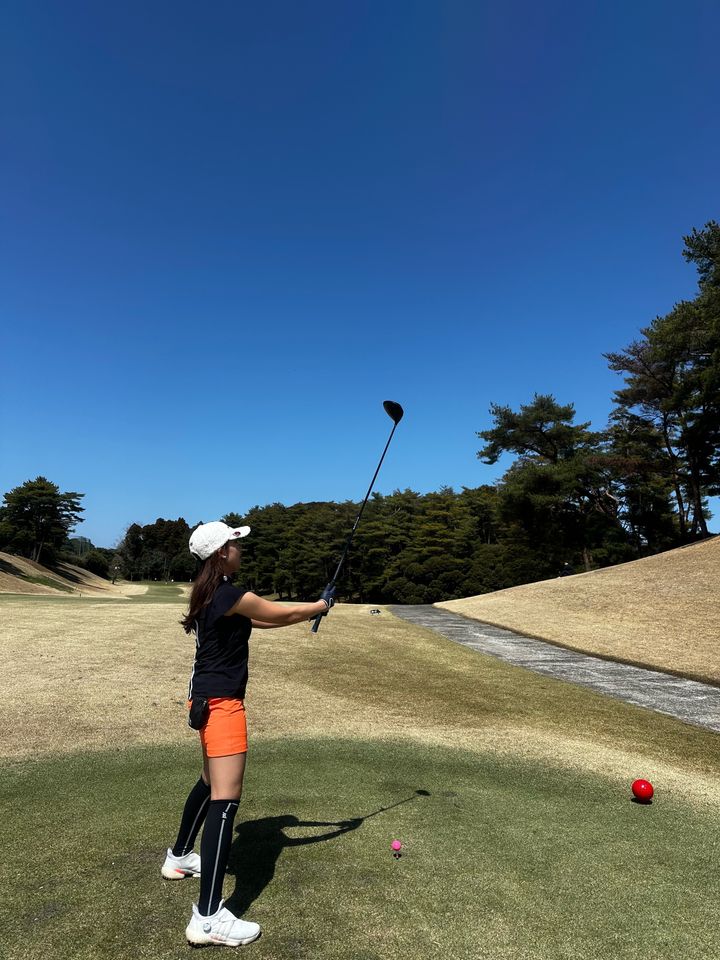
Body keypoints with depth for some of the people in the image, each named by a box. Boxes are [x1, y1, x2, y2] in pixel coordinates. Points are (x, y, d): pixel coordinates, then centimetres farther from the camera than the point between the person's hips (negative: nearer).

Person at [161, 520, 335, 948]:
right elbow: (283, 613, -11)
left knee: (211, 783, 27)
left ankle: (179, 857, 45)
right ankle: (208, 917, -5)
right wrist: (321, 605, 7)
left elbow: (264, 619, 14)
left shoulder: (210, 593, 9)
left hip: (208, 698, 10)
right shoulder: (229, 594, -21)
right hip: (221, 703, -10)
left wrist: (310, 611, 11)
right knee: (226, 798, -9)